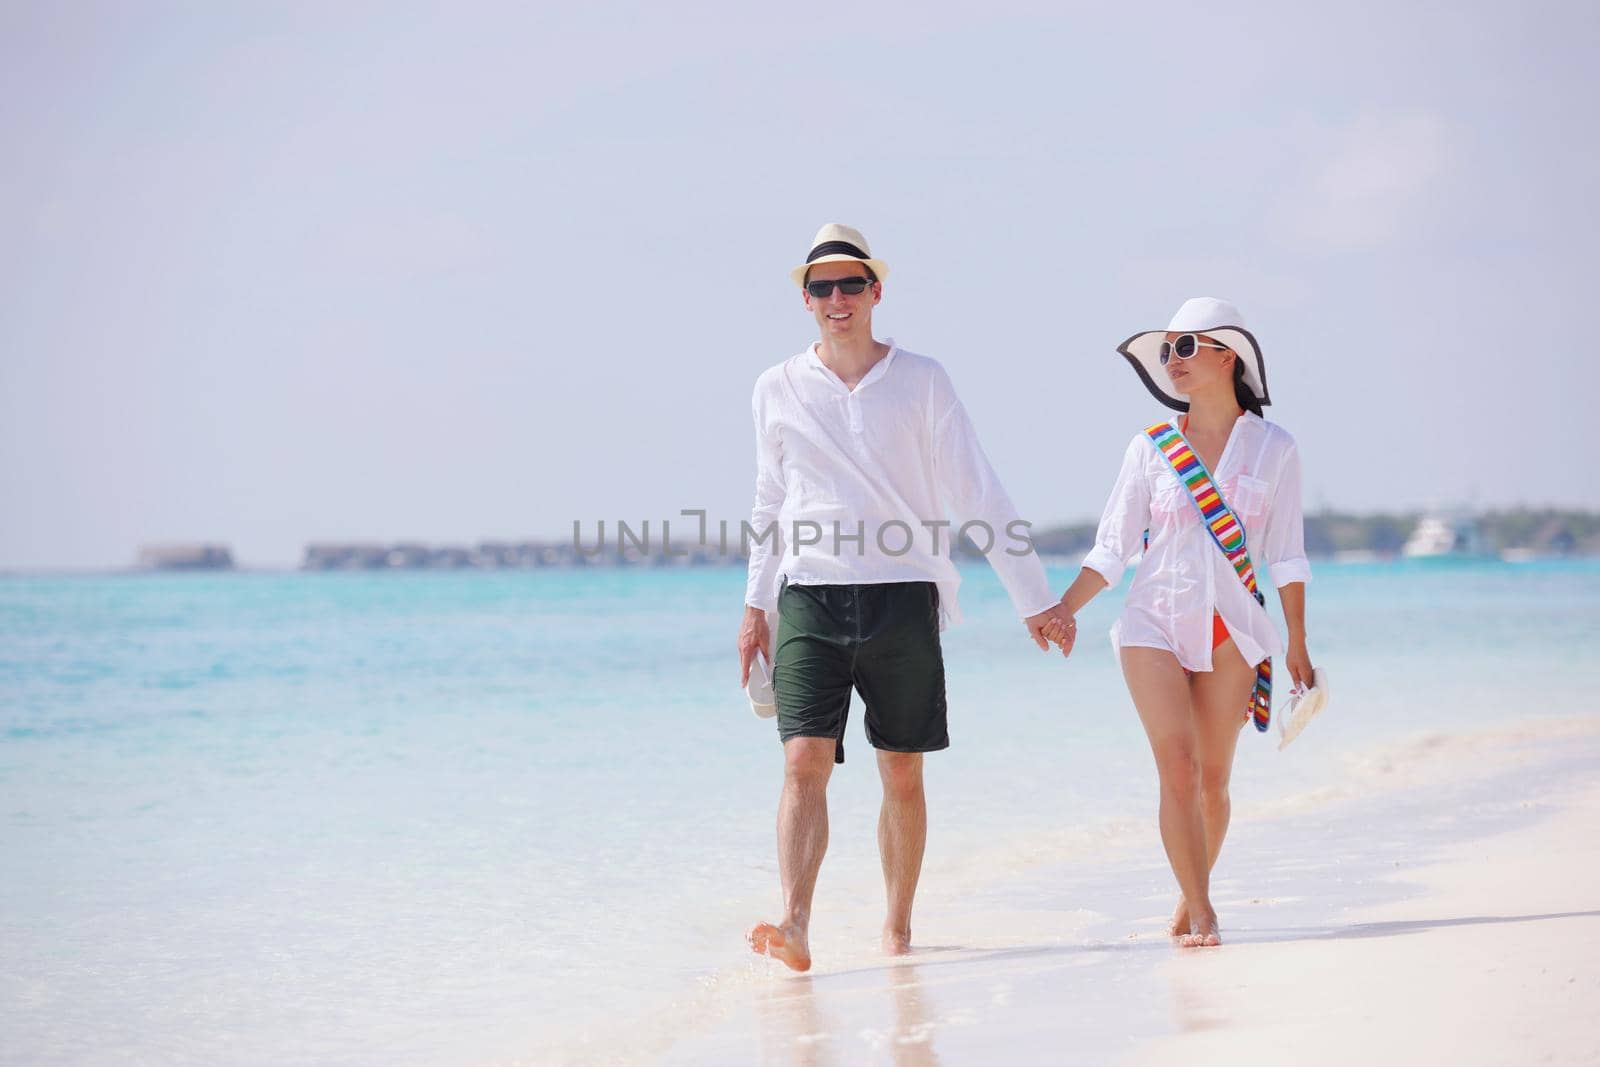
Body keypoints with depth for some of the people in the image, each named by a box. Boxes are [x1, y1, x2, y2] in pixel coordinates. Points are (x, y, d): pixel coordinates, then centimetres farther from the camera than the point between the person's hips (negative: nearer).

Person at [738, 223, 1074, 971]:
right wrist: (755, 606, 19)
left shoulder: (920, 380, 4)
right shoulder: (778, 390, 9)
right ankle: (794, 927, -23)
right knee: (804, 761, -14)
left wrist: (1033, 596, 3)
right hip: (810, 599, 0)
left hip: (902, 598, 0)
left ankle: (897, 929, 15)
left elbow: (977, 492, 5)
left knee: (903, 776, 4)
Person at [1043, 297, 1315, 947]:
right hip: (1155, 623, 0)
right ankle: (1201, 912, -6)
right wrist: (1064, 608, -10)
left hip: (1231, 630, 0)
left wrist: (1297, 644, 6)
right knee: (1178, 770, -10)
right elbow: (1113, 547, 2)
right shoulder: (1150, 449, 3)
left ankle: (1190, 902, 22)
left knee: (1212, 778, 5)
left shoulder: (1274, 449, 2)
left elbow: (1286, 557, 5)